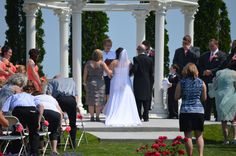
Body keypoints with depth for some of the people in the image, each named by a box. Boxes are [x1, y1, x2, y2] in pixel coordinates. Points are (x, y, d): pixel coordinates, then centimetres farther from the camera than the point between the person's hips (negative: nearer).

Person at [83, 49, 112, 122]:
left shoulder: (88, 63, -3)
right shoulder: (101, 63, -9)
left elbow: (85, 74, 0)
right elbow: (109, 72, -9)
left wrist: (84, 82, 15)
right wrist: (112, 71, 12)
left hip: (90, 82, 2)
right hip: (100, 83, -2)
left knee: (91, 101, 7)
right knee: (99, 100, 5)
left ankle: (92, 117, 6)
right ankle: (97, 117, 3)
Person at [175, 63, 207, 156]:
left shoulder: (181, 83, -2)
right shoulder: (201, 83, 3)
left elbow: (176, 97, 0)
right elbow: (204, 98, 10)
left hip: (186, 111, -2)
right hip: (199, 110, 2)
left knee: (188, 135, 2)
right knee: (199, 135, 10)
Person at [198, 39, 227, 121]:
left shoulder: (222, 55, 2)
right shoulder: (205, 55, 18)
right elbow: (200, 66, 14)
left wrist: (211, 72, -16)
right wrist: (204, 72, -5)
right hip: (206, 80, 4)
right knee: (206, 100, 3)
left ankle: (217, 117, 0)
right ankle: (206, 117, 6)